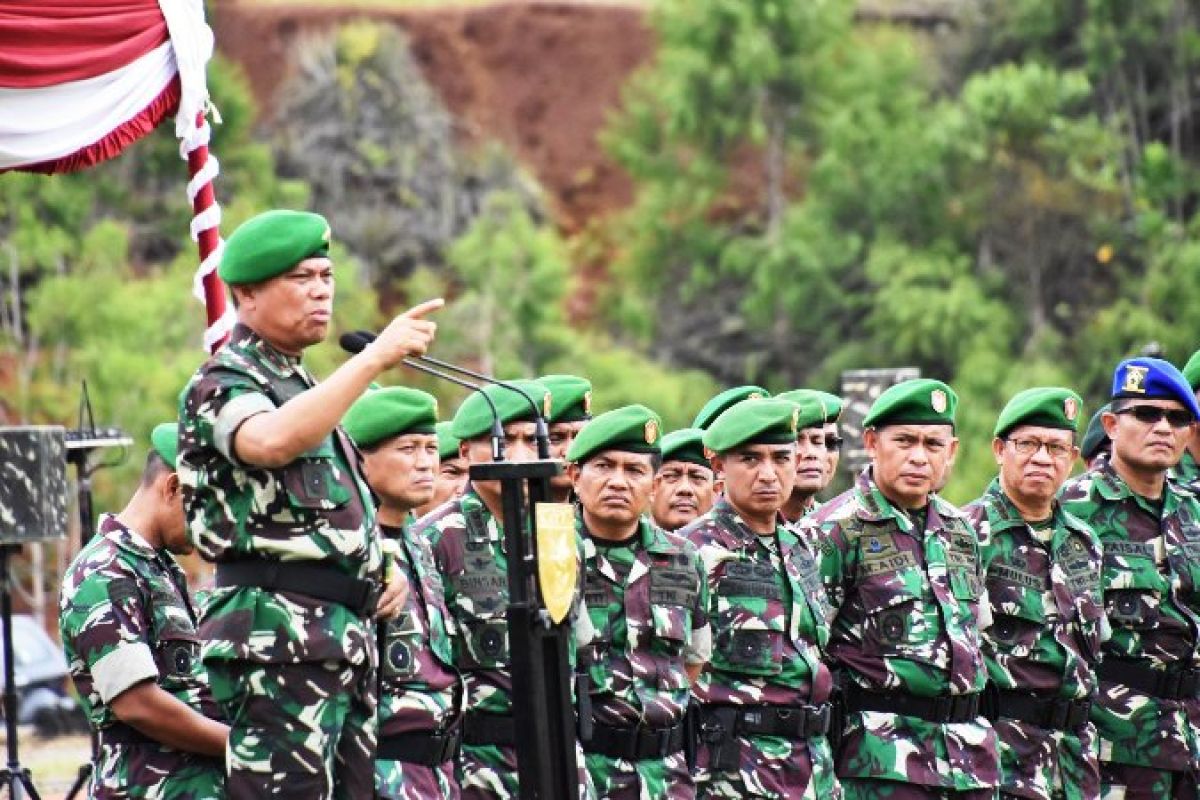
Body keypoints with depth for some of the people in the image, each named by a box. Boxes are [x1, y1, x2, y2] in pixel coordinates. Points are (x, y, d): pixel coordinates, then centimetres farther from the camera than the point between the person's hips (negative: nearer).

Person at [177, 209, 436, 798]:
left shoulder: (299, 386, 24)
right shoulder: (222, 383, -5)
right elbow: (271, 441, -30)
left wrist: (383, 568, 15)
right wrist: (376, 358, -28)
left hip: (344, 638, 9)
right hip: (278, 637, -9)